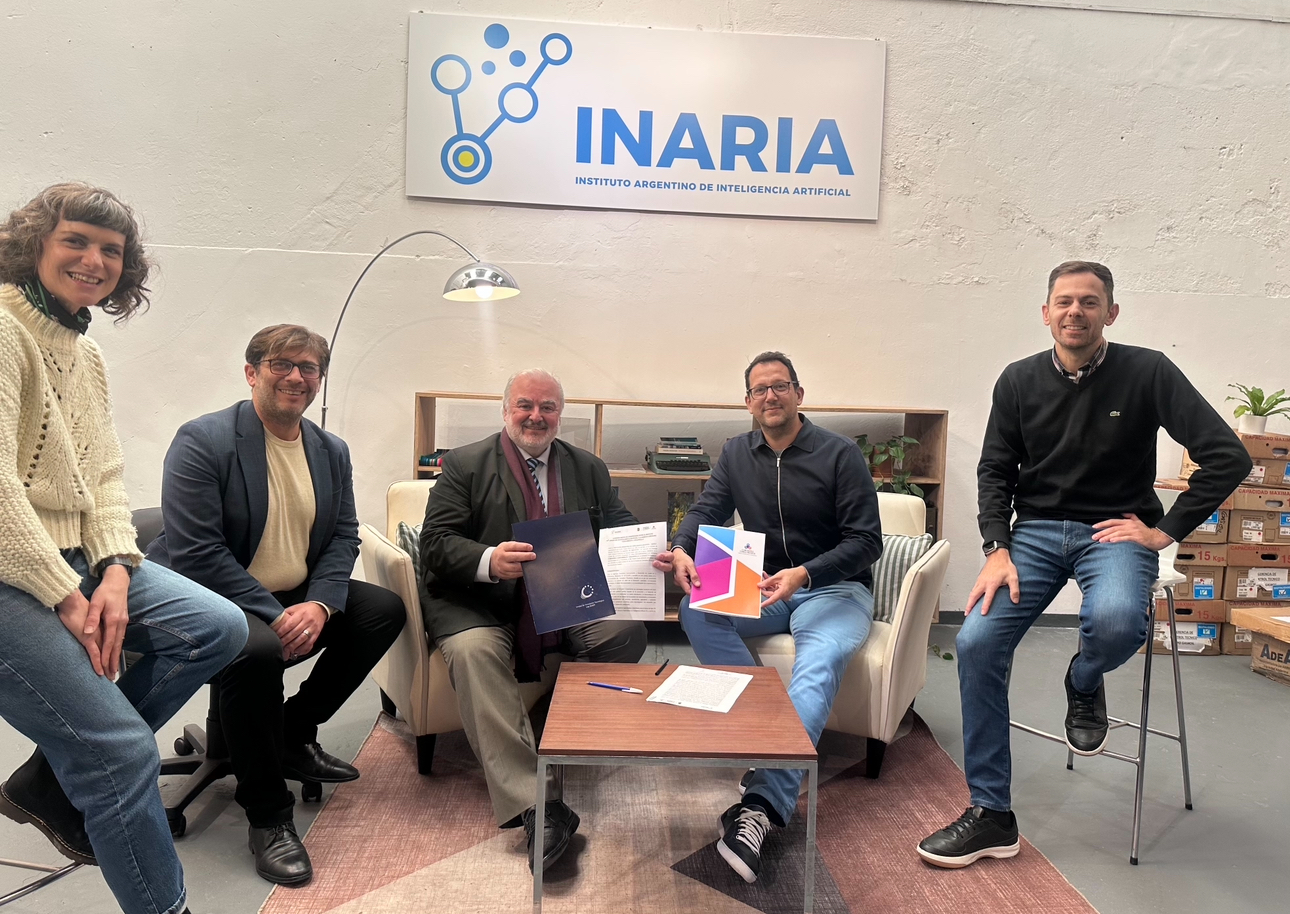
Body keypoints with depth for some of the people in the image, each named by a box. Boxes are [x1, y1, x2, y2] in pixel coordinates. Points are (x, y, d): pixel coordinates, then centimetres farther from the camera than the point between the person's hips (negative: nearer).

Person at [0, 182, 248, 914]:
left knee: (219, 628, -2)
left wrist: (115, 571, -6)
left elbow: (104, 477, 10)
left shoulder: (87, 353, 14)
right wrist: (66, 598, -18)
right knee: (125, 748, -14)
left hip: (74, 558, 9)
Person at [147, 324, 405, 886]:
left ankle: (294, 736, 10)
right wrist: (275, 615, -24)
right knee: (258, 649, -36)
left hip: (301, 600, 7)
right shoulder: (201, 441, -13)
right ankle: (267, 814, -13)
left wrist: (319, 605, -14)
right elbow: (196, 552, -20)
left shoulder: (332, 451, 7)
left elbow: (343, 538, 6)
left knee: (386, 609, -7)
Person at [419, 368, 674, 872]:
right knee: (473, 650, -34)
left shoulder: (589, 469, 15)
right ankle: (533, 806, -34)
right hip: (483, 603, -2)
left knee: (628, 631, -23)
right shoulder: (464, 464, 4)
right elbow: (436, 542, -6)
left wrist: (649, 557, -14)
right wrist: (489, 561, -27)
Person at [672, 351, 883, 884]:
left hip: (833, 587, -4)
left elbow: (867, 541, -9)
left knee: (819, 664, -35)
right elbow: (705, 512, 3)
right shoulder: (736, 454, 9)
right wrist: (680, 550, -22)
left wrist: (804, 574, -26)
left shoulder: (840, 454, -5)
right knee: (695, 609, -25)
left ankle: (763, 804, -47)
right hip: (764, 589, 4)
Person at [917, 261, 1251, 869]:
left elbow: (1228, 457, -8)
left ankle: (1084, 684, 5)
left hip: (1116, 531, -2)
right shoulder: (1019, 381, 4)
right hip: (1035, 529, 3)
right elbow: (994, 471, 7)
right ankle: (991, 815, -2)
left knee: (1114, 621, -37)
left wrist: (1165, 531, -10)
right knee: (976, 641, -18)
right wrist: (998, 551, -6)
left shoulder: (1147, 372, -5)